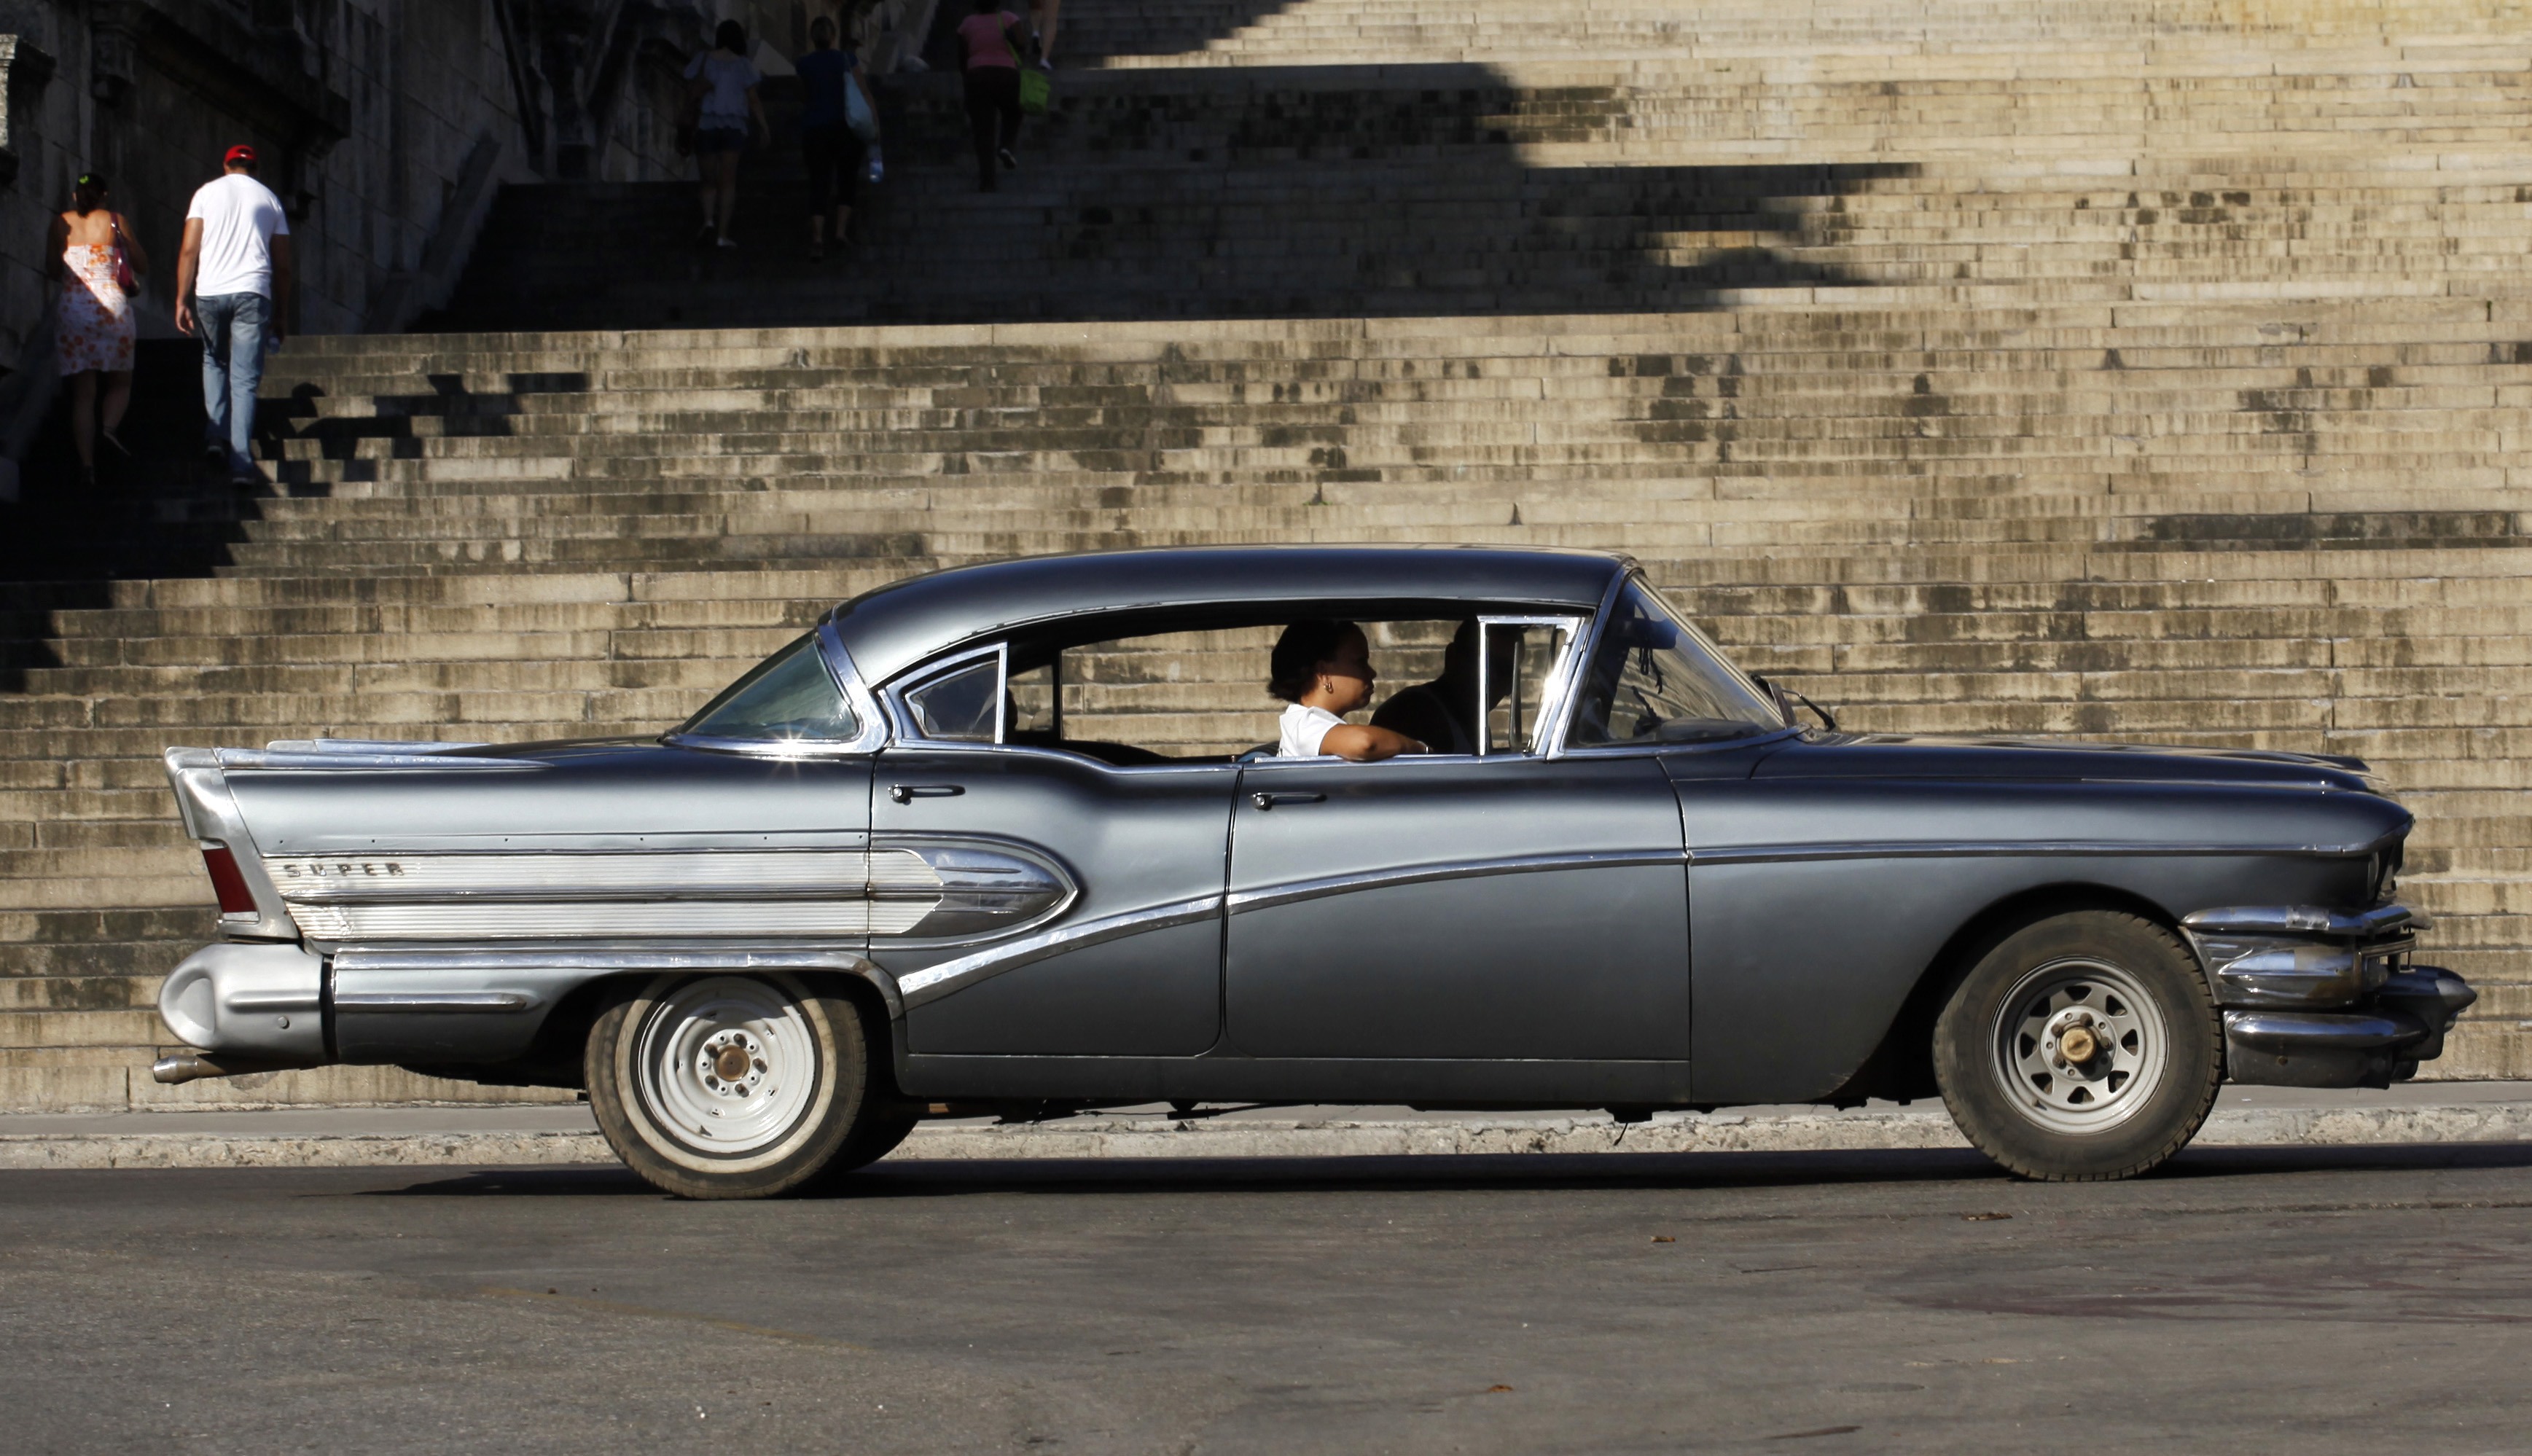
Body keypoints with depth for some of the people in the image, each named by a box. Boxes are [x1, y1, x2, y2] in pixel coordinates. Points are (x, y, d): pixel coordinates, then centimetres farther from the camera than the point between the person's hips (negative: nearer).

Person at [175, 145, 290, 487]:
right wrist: (282, 315, 15)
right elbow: (283, 264, 10)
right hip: (253, 293, 0)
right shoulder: (269, 199, 12)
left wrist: (182, 301, 1)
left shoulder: (208, 192, 9)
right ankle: (241, 463, -9)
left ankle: (218, 433, 7)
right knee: (245, 380, -1)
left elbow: (189, 250, 0)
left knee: (214, 362, 24)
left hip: (210, 292, 0)